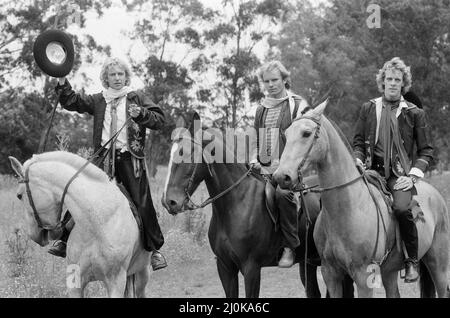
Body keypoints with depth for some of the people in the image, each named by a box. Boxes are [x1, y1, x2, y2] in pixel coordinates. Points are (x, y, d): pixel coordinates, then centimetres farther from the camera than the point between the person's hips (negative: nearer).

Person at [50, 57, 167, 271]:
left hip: (130, 157, -3)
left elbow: (159, 120, 1)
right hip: (104, 157, 3)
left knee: (143, 205, -5)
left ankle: (154, 249, 5)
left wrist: (141, 114, -16)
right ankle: (66, 240, 13)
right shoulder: (98, 101, 15)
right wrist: (62, 81, -1)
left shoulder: (137, 98, 7)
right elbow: (71, 102, 12)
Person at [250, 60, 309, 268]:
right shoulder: (261, 110, 22)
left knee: (283, 194, -34)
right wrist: (254, 161, 7)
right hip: (264, 169, 5)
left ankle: (290, 247, -24)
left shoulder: (298, 105, 5)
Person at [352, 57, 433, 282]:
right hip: (373, 169, 3)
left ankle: (412, 260, -13)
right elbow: (358, 142, 19)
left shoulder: (414, 113, 7)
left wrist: (413, 175, -5)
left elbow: (426, 151, 9)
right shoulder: (368, 109, 13)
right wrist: (358, 160, -2)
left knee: (401, 207, -32)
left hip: (400, 174, -3)